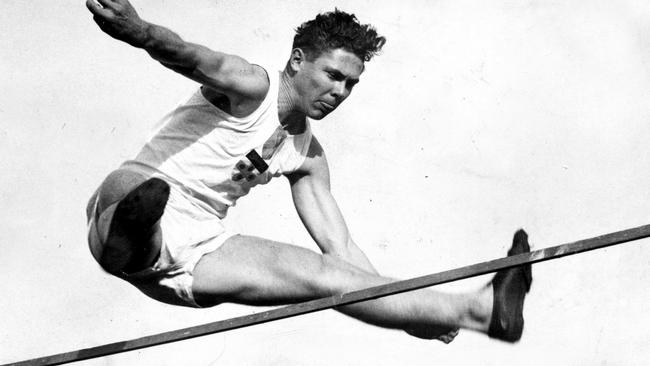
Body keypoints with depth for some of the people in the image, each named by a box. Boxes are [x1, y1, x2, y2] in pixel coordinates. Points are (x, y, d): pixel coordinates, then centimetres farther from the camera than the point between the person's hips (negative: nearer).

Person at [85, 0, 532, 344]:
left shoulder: (308, 157, 14)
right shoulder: (252, 86, -8)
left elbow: (340, 247, 13)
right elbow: (197, 60, -31)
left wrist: (407, 310, 3)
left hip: (198, 251, 5)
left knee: (325, 274, -10)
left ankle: (480, 309, -16)